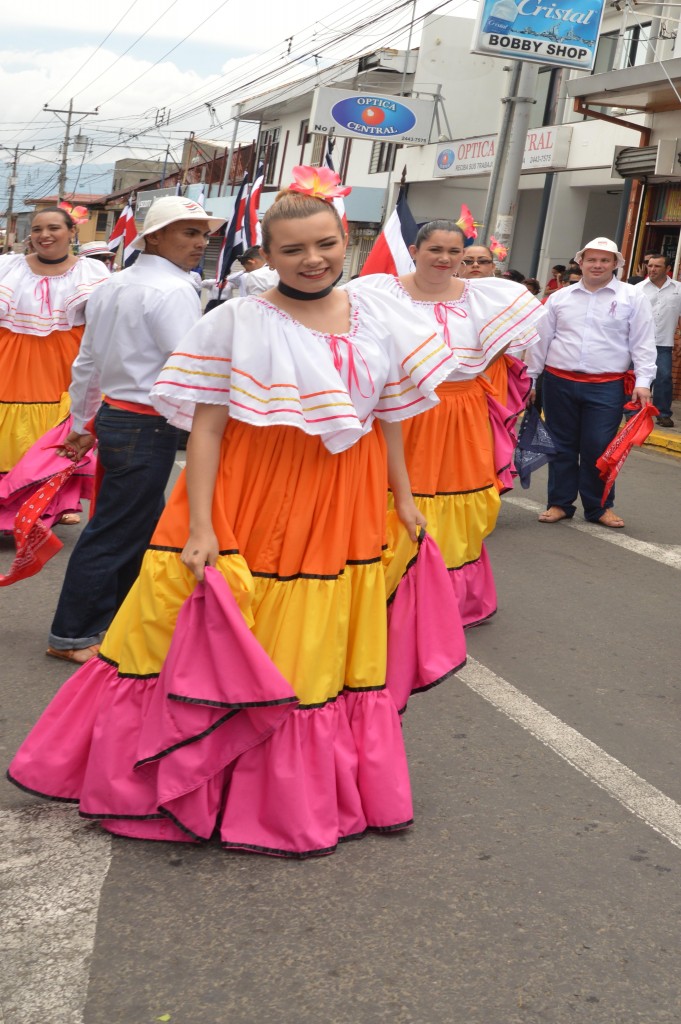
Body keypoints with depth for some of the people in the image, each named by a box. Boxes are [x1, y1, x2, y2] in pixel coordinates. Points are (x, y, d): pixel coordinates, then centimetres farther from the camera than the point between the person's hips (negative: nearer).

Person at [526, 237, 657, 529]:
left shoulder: (633, 298, 2)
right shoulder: (560, 298, 8)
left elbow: (642, 343, -1)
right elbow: (541, 341, 11)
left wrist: (643, 381, -9)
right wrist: (529, 379, 10)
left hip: (606, 387, -2)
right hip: (559, 383, 2)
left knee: (598, 448, -1)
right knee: (562, 446, 8)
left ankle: (599, 507, 14)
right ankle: (559, 503, 19)